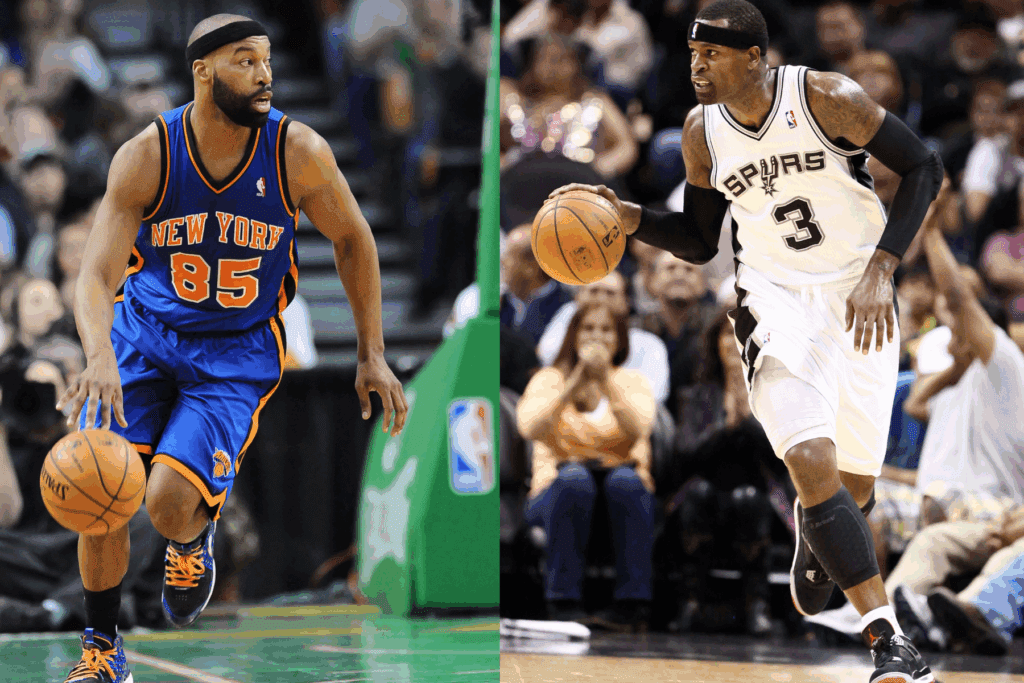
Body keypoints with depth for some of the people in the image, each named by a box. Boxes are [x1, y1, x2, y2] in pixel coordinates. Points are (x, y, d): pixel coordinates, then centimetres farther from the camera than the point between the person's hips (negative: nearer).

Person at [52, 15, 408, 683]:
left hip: (237, 352, -1)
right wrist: (100, 358, -42)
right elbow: (96, 275, -21)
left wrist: (373, 356, 3)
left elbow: (353, 238, 3)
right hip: (143, 333, 1)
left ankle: (194, 540, 17)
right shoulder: (145, 157, -17)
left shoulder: (299, 152, -15)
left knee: (170, 500, -22)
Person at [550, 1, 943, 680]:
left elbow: (924, 168, -9)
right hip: (777, 301, 1)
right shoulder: (702, 133, -3)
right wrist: (630, 217, -10)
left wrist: (880, 268, -19)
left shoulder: (828, 97, -16)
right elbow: (700, 242, 9)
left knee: (855, 483, 6)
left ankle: (814, 532, 47)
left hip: (859, 301, -1)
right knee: (813, 464, -22)